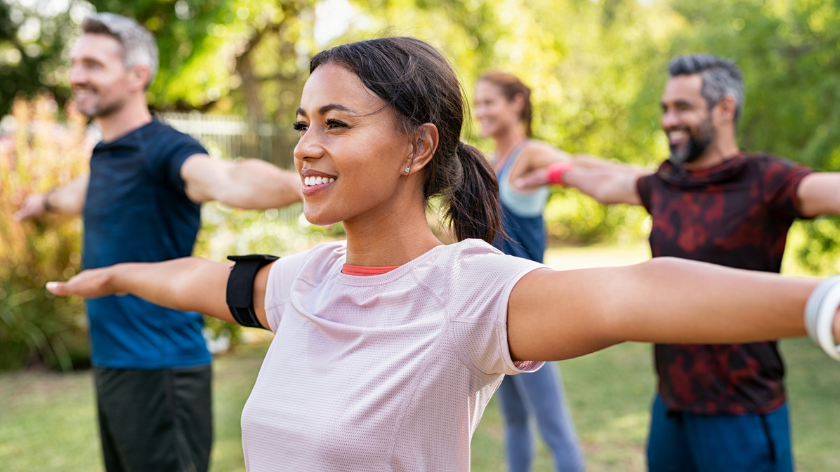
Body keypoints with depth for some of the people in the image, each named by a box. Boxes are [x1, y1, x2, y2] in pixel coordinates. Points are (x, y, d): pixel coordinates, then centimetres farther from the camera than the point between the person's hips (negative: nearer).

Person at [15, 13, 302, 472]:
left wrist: (295, 183, -60)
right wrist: (46, 200, 58)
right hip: (111, 362, 9)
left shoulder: (164, 150, -17)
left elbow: (225, 179, -39)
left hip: (159, 369, -9)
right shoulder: (105, 154, 11)